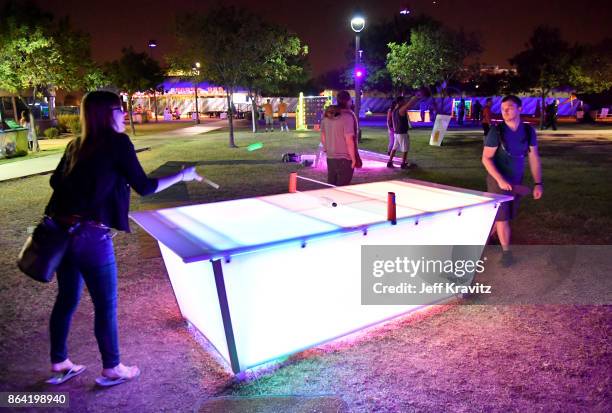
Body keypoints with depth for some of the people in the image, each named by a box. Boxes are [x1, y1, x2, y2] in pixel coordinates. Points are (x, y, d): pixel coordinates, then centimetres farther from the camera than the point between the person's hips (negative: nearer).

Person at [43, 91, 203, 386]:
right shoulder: (118, 143, -7)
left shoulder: (75, 146, 12)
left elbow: (56, 181, 19)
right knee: (106, 305, 7)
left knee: (66, 298, 20)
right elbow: (143, 187, -4)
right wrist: (181, 176, 7)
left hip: (61, 231, 7)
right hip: (90, 235, -7)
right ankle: (112, 369, 22)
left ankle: (59, 364, 35)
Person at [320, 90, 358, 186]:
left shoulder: (326, 115, 6)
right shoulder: (347, 116, -15)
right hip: (344, 159, -7)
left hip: (330, 158, 7)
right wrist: (353, 159, -10)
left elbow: (323, 137, 12)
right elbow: (349, 140, -18)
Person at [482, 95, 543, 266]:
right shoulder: (496, 132, -13)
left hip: (516, 181, 4)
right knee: (502, 216, -1)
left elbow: (534, 158, 4)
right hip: (498, 180, -4)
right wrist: (500, 180, -22)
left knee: (506, 214, 12)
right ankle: (506, 251, 14)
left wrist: (538, 183, -2)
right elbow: (486, 158, -13)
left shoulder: (528, 131, -1)